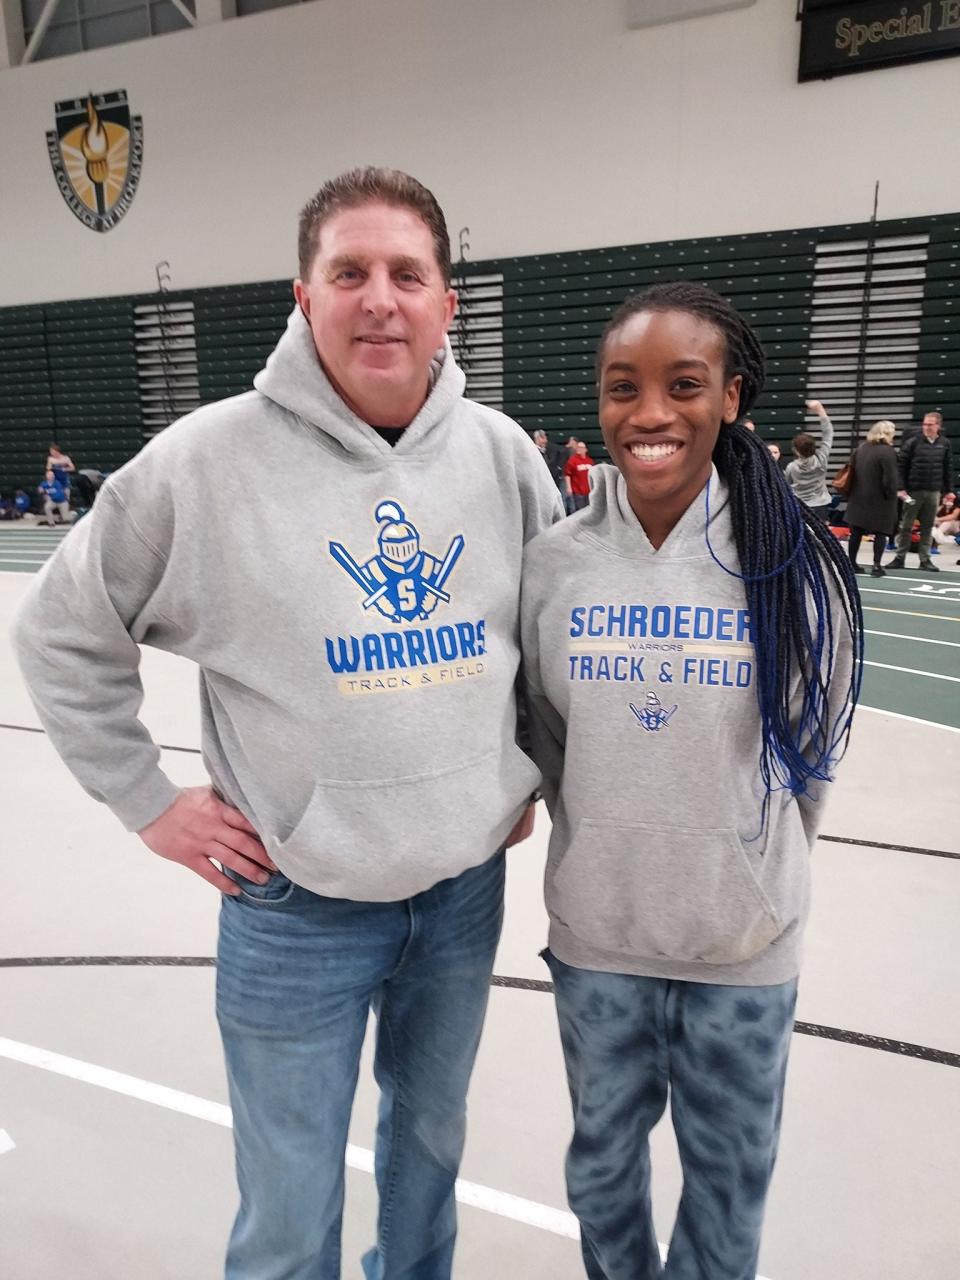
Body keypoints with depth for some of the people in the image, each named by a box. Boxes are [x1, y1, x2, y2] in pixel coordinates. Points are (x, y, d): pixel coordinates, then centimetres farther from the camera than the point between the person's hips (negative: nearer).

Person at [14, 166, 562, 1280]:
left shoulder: (502, 453, -3)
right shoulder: (207, 457, -14)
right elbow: (64, 634, -2)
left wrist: (534, 773, 8)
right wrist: (150, 804, -4)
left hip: (468, 888, 4)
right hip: (295, 907, -3)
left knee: (432, 1136, 29)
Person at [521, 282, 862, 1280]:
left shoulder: (796, 563, -13)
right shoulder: (551, 562, -10)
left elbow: (814, 749, 0)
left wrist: (753, 865, 9)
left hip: (747, 942, -1)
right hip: (594, 933, 2)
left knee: (729, 1173, 22)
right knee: (603, 1159, 25)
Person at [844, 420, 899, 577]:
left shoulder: (861, 448, 5)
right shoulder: (887, 451, -16)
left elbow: (853, 471, 10)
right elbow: (890, 479, -19)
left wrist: (852, 493, 14)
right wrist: (892, 494, -4)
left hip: (859, 498, 6)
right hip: (879, 500, -6)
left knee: (856, 532, 12)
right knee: (880, 532, 6)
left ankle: (851, 564, 17)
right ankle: (877, 566, 4)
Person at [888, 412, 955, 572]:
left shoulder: (945, 444, 5)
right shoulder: (913, 442, -5)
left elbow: (948, 468, 9)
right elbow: (901, 466, -6)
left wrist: (948, 490, 8)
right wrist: (901, 488, -12)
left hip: (934, 492, 2)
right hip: (913, 490, -2)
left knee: (928, 527, 7)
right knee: (906, 526, 4)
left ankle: (925, 559, 13)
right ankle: (900, 558, 11)